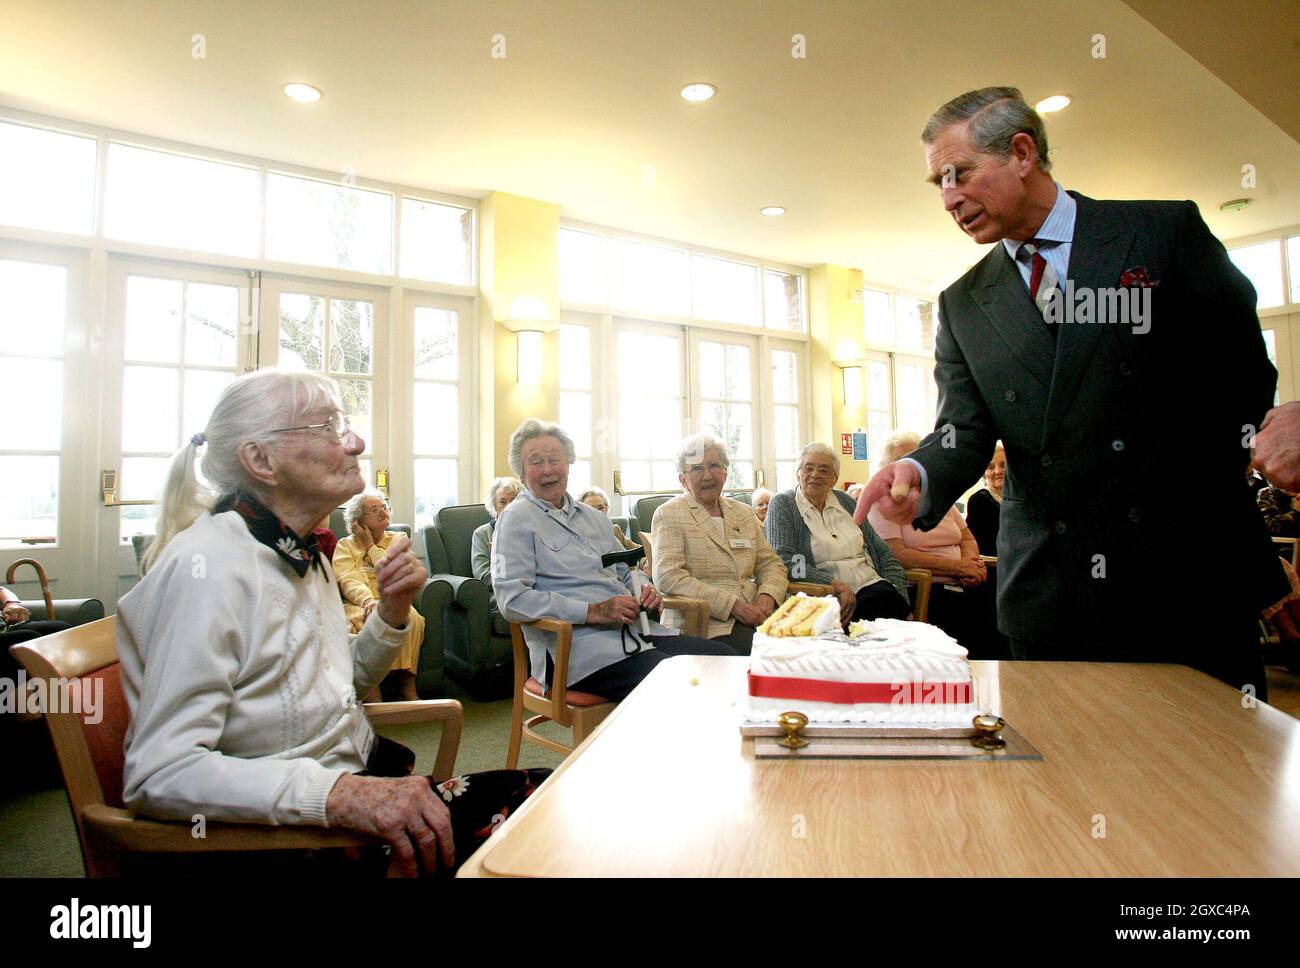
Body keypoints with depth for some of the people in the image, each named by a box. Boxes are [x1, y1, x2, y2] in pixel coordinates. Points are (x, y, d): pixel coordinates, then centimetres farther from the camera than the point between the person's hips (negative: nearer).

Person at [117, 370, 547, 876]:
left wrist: (392, 611, 0)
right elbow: (159, 773, -26)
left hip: (364, 775, 8)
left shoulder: (304, 554, 8)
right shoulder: (208, 565, -20)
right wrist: (342, 794, -36)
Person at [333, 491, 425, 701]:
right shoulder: (345, 546, 14)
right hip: (357, 605, -1)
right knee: (369, 620, -37)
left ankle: (406, 684, -29)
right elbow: (349, 581, -6)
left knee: (412, 618, -33)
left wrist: (371, 547, 6)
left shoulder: (397, 540, 20)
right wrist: (369, 601, -27)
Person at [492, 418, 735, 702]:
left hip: (635, 630, 7)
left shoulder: (593, 516, 23)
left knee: (724, 656, -10)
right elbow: (512, 598, -12)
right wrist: (594, 611, -17)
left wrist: (645, 590, 4)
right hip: (578, 644, -7)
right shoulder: (517, 519, 0)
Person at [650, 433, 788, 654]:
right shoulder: (669, 514, 2)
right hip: (702, 626, -6)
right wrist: (733, 605, -17)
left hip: (753, 616, 6)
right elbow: (668, 577, -11)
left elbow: (770, 564, 19)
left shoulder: (743, 513, 21)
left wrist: (767, 596, -6)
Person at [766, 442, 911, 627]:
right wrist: (836, 585, -19)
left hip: (871, 585, 6)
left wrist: (899, 593, 3)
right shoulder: (782, 505, 3)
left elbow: (882, 552, 20)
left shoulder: (844, 501, 19)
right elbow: (785, 561, -11)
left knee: (895, 603, -28)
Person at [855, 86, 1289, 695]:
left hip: (1190, 574, -1)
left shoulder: (1166, 232, 3)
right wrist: (919, 476, -21)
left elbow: (1246, 377, 2)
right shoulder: (963, 305, 9)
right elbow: (964, 432, 1)